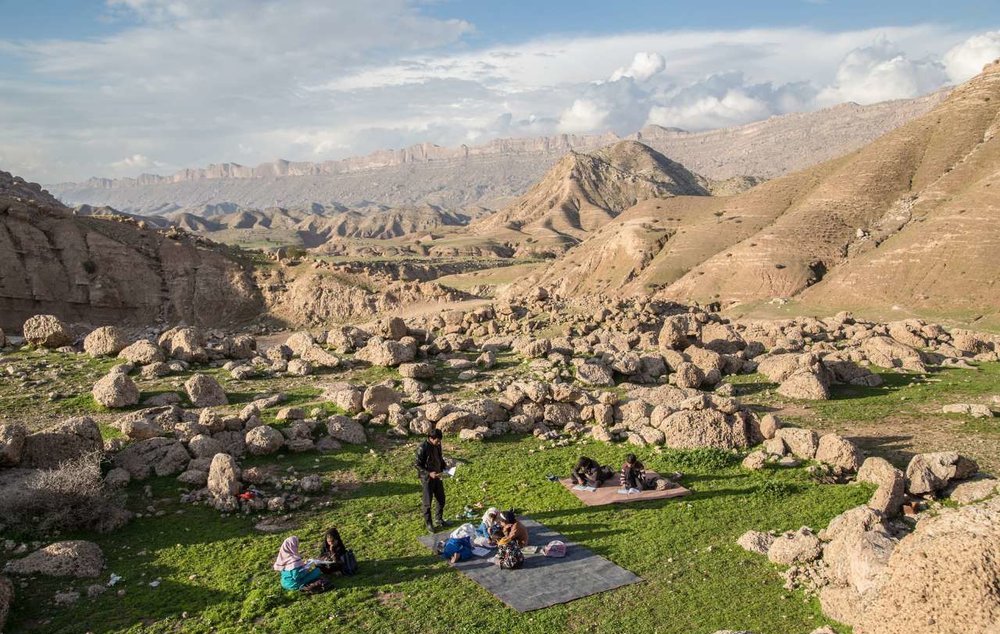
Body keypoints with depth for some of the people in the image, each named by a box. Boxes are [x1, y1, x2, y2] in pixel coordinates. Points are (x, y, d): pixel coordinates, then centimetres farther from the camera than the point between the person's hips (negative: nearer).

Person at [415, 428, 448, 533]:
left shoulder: (437, 445, -1)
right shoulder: (423, 448, -22)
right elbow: (418, 465, -18)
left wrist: (444, 468, 0)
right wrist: (429, 473, -28)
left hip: (437, 476, 7)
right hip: (427, 478, -7)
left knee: (441, 499, 16)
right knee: (427, 502, 4)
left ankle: (439, 520, 34)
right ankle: (428, 524, 18)